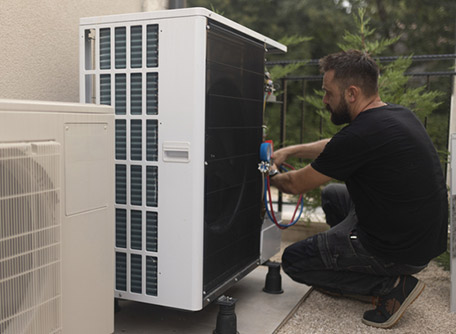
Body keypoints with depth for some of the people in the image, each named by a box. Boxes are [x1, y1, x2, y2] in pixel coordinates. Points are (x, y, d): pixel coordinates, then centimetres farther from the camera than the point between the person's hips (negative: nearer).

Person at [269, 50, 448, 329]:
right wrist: (289, 151, 21)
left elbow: (297, 184, -10)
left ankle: (391, 286, -2)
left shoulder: (361, 135, -25)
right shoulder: (398, 114, 4)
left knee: (293, 261, 5)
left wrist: (271, 177, 11)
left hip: (401, 250, -9)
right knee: (332, 194, 27)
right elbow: (336, 147, 22)